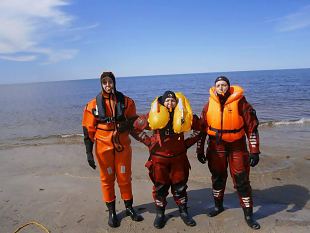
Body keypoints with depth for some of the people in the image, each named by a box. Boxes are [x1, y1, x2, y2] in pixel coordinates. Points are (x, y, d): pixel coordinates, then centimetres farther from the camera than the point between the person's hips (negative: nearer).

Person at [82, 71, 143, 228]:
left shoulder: (126, 101, -3)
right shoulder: (93, 105, -5)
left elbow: (133, 121, 7)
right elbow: (88, 130, -3)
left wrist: (126, 125, -16)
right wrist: (89, 153, -5)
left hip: (123, 145, 1)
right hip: (103, 146, -1)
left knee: (124, 177, 12)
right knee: (107, 179, 11)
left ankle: (129, 208, 31)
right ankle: (111, 212, 27)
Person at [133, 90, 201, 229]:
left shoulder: (184, 115, -4)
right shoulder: (154, 115, -8)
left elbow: (200, 128, 8)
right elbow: (135, 127, 0)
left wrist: (187, 143, 1)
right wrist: (150, 142, -4)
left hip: (178, 157, 1)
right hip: (159, 158, -1)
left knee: (180, 186, 12)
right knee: (160, 187, 10)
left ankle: (183, 212, 32)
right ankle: (160, 214, 28)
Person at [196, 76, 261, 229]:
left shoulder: (240, 102, -12)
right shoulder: (209, 104, -3)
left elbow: (252, 127, -9)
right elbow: (202, 128, 4)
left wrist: (254, 151, -11)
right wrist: (200, 150, 5)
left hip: (237, 147, -2)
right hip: (216, 147, 3)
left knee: (242, 181, 2)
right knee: (217, 178, 15)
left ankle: (248, 215, 20)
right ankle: (218, 206, 37)